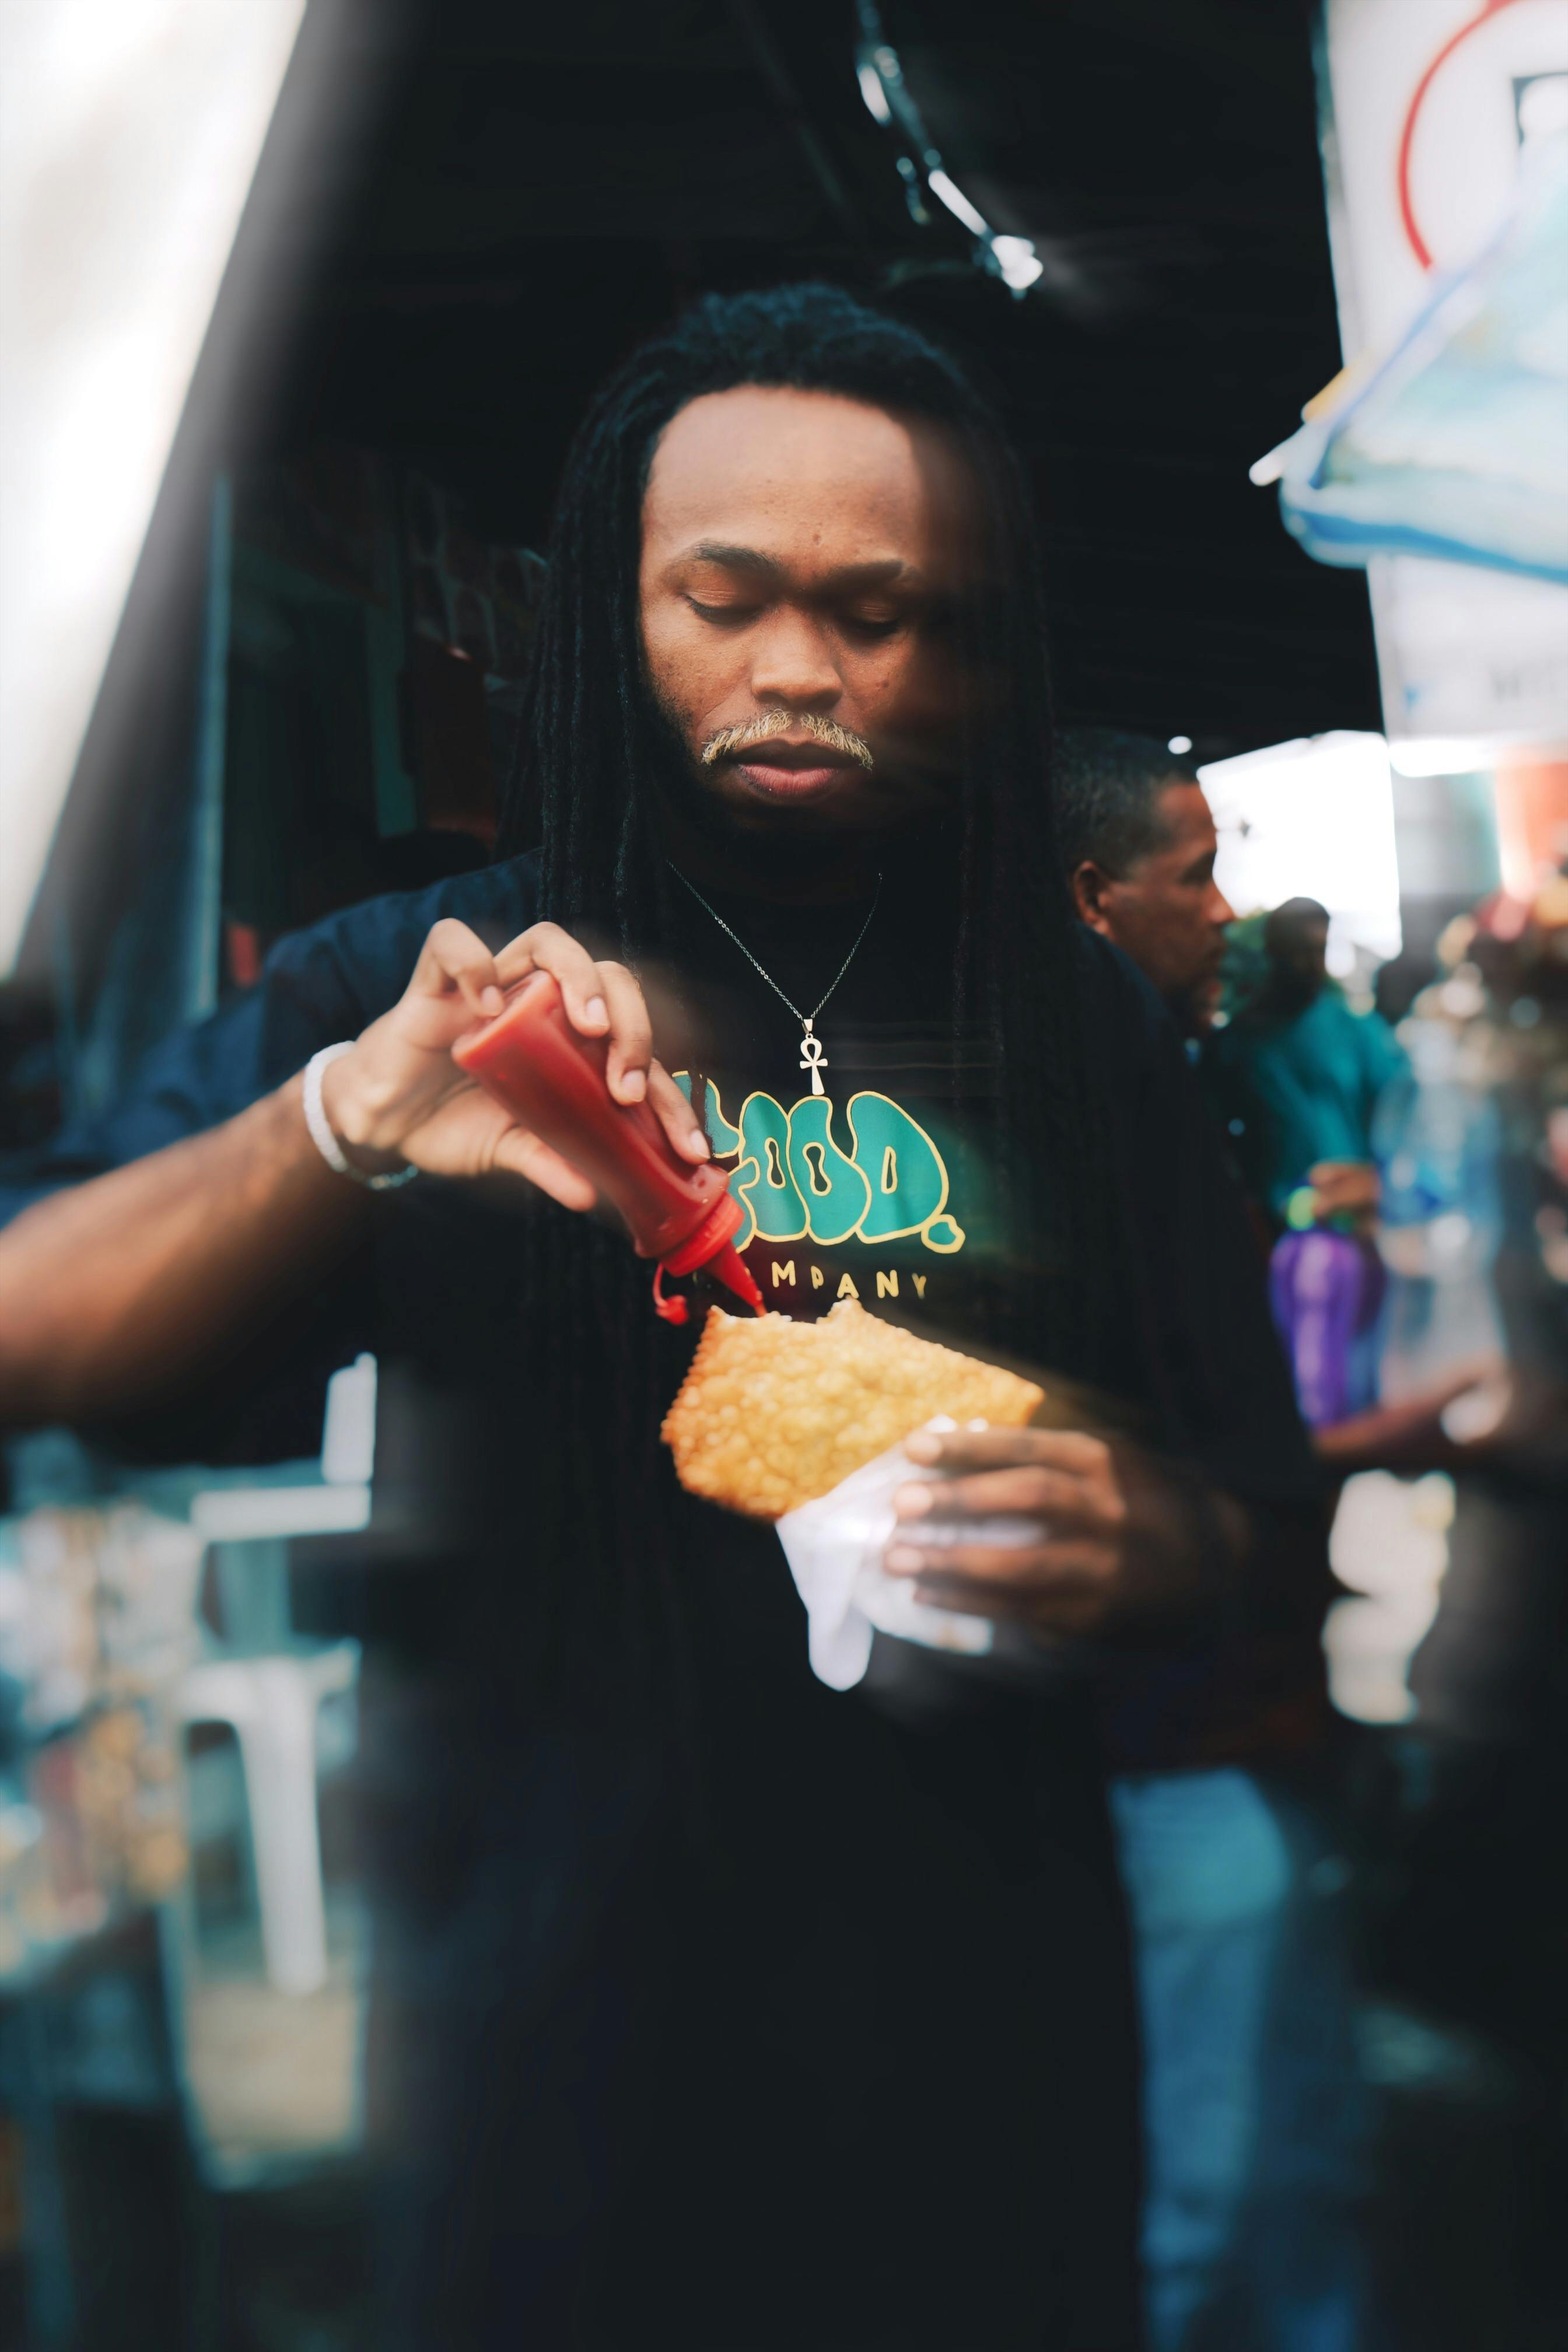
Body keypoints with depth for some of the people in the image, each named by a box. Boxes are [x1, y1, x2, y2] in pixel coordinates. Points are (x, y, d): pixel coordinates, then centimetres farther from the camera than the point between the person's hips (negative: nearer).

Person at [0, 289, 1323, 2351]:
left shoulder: (1078, 1030, 3)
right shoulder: (420, 989, -2)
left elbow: (1275, 1516, 6)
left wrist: (1152, 1545, -17)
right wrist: (346, 1123, -29)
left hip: (983, 2035, 2)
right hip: (555, 2052, -1)